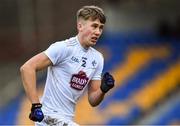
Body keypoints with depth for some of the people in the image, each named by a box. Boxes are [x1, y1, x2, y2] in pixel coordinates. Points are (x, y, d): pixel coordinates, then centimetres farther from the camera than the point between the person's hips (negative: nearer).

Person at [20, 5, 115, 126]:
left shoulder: (98, 58, 8)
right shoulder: (64, 48, -14)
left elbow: (93, 100, 11)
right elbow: (27, 68, -20)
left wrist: (103, 90, -11)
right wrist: (36, 105, -24)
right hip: (50, 116, -8)